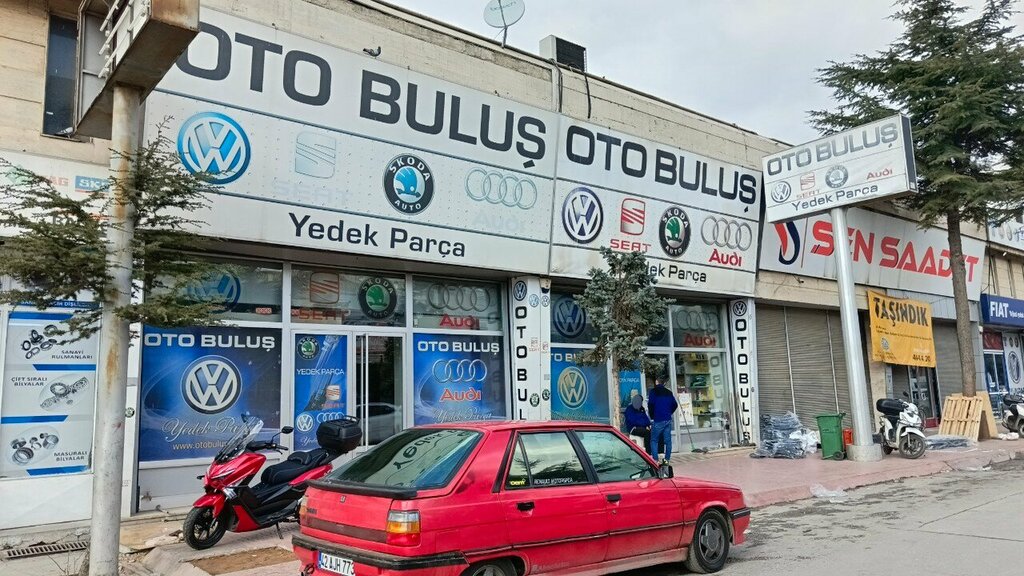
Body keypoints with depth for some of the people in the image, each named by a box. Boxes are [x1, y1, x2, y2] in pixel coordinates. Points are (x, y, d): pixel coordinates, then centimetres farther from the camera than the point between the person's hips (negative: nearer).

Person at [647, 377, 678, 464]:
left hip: (657, 420, -5)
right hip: (668, 420, 5)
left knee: (654, 440, 0)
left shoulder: (653, 391, -3)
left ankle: (655, 460, -9)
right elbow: (675, 405, 11)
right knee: (668, 440, 8)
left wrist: (652, 417, 1)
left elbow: (650, 404, -10)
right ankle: (667, 459, 8)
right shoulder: (669, 392, 12)